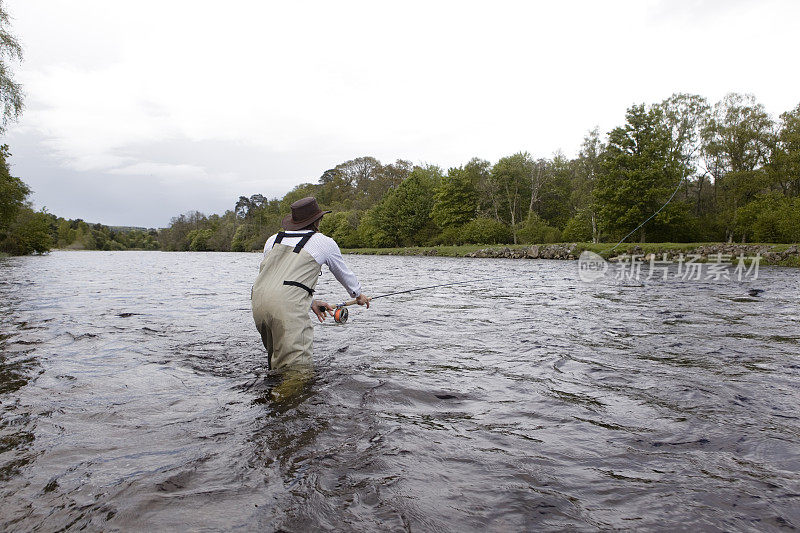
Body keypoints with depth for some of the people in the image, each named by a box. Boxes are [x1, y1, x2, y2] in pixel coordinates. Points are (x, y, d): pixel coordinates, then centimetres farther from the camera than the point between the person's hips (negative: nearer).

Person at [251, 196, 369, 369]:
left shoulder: (273, 240, 25)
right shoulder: (325, 242, 13)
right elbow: (344, 273, 29)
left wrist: (311, 302, 39)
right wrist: (358, 294, 48)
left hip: (257, 298, 6)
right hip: (288, 303, -6)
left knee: (275, 357, 21)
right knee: (296, 363, -9)